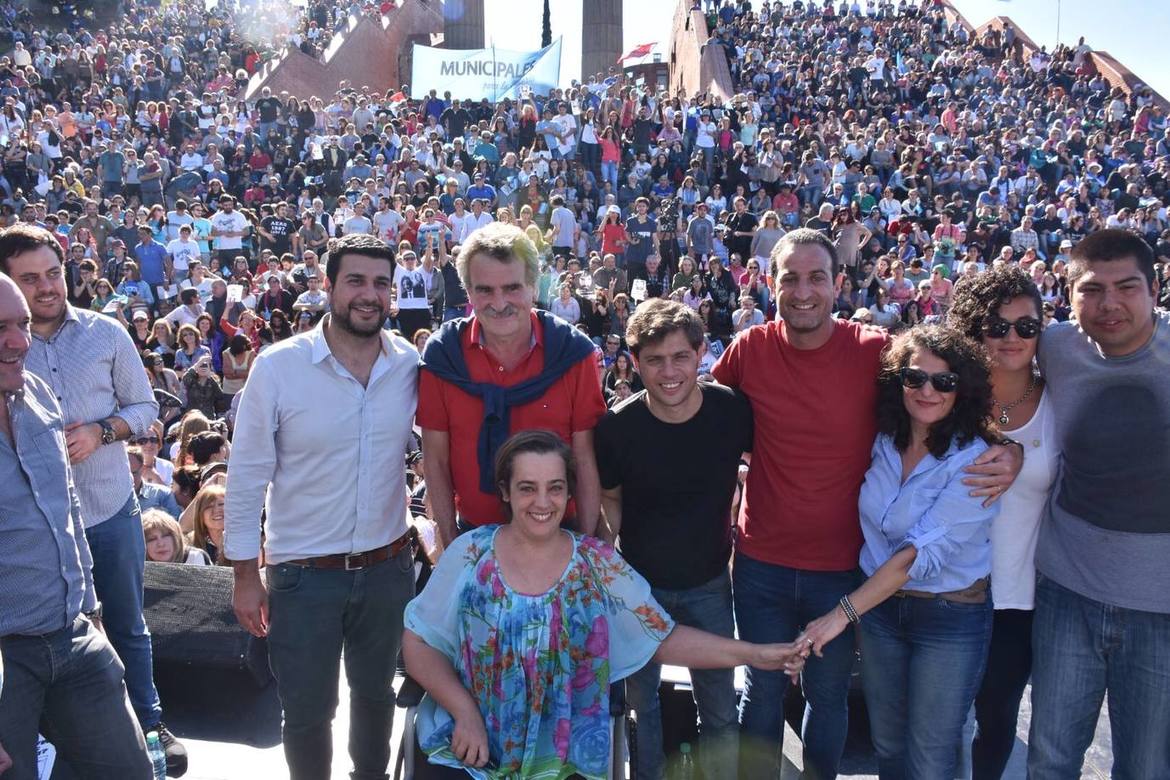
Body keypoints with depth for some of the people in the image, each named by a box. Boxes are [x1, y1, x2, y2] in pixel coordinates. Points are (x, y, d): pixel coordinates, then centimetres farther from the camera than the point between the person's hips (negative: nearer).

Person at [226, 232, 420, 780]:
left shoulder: (410, 364, -6)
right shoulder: (278, 366, -13)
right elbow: (246, 477, -8)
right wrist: (245, 575, -6)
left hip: (388, 565, 3)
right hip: (302, 573, -3)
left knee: (376, 691, 23)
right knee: (306, 711, 12)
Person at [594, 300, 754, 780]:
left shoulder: (734, 411, -16)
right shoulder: (617, 426, -17)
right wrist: (605, 550, -10)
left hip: (709, 582, 0)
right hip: (639, 581, 0)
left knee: (719, 707, 12)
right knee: (640, 700, 16)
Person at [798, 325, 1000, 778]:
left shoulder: (975, 460, -18)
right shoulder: (881, 443, -2)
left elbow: (925, 550, -25)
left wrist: (844, 612, -26)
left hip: (950, 620, -4)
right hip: (880, 608, 5)